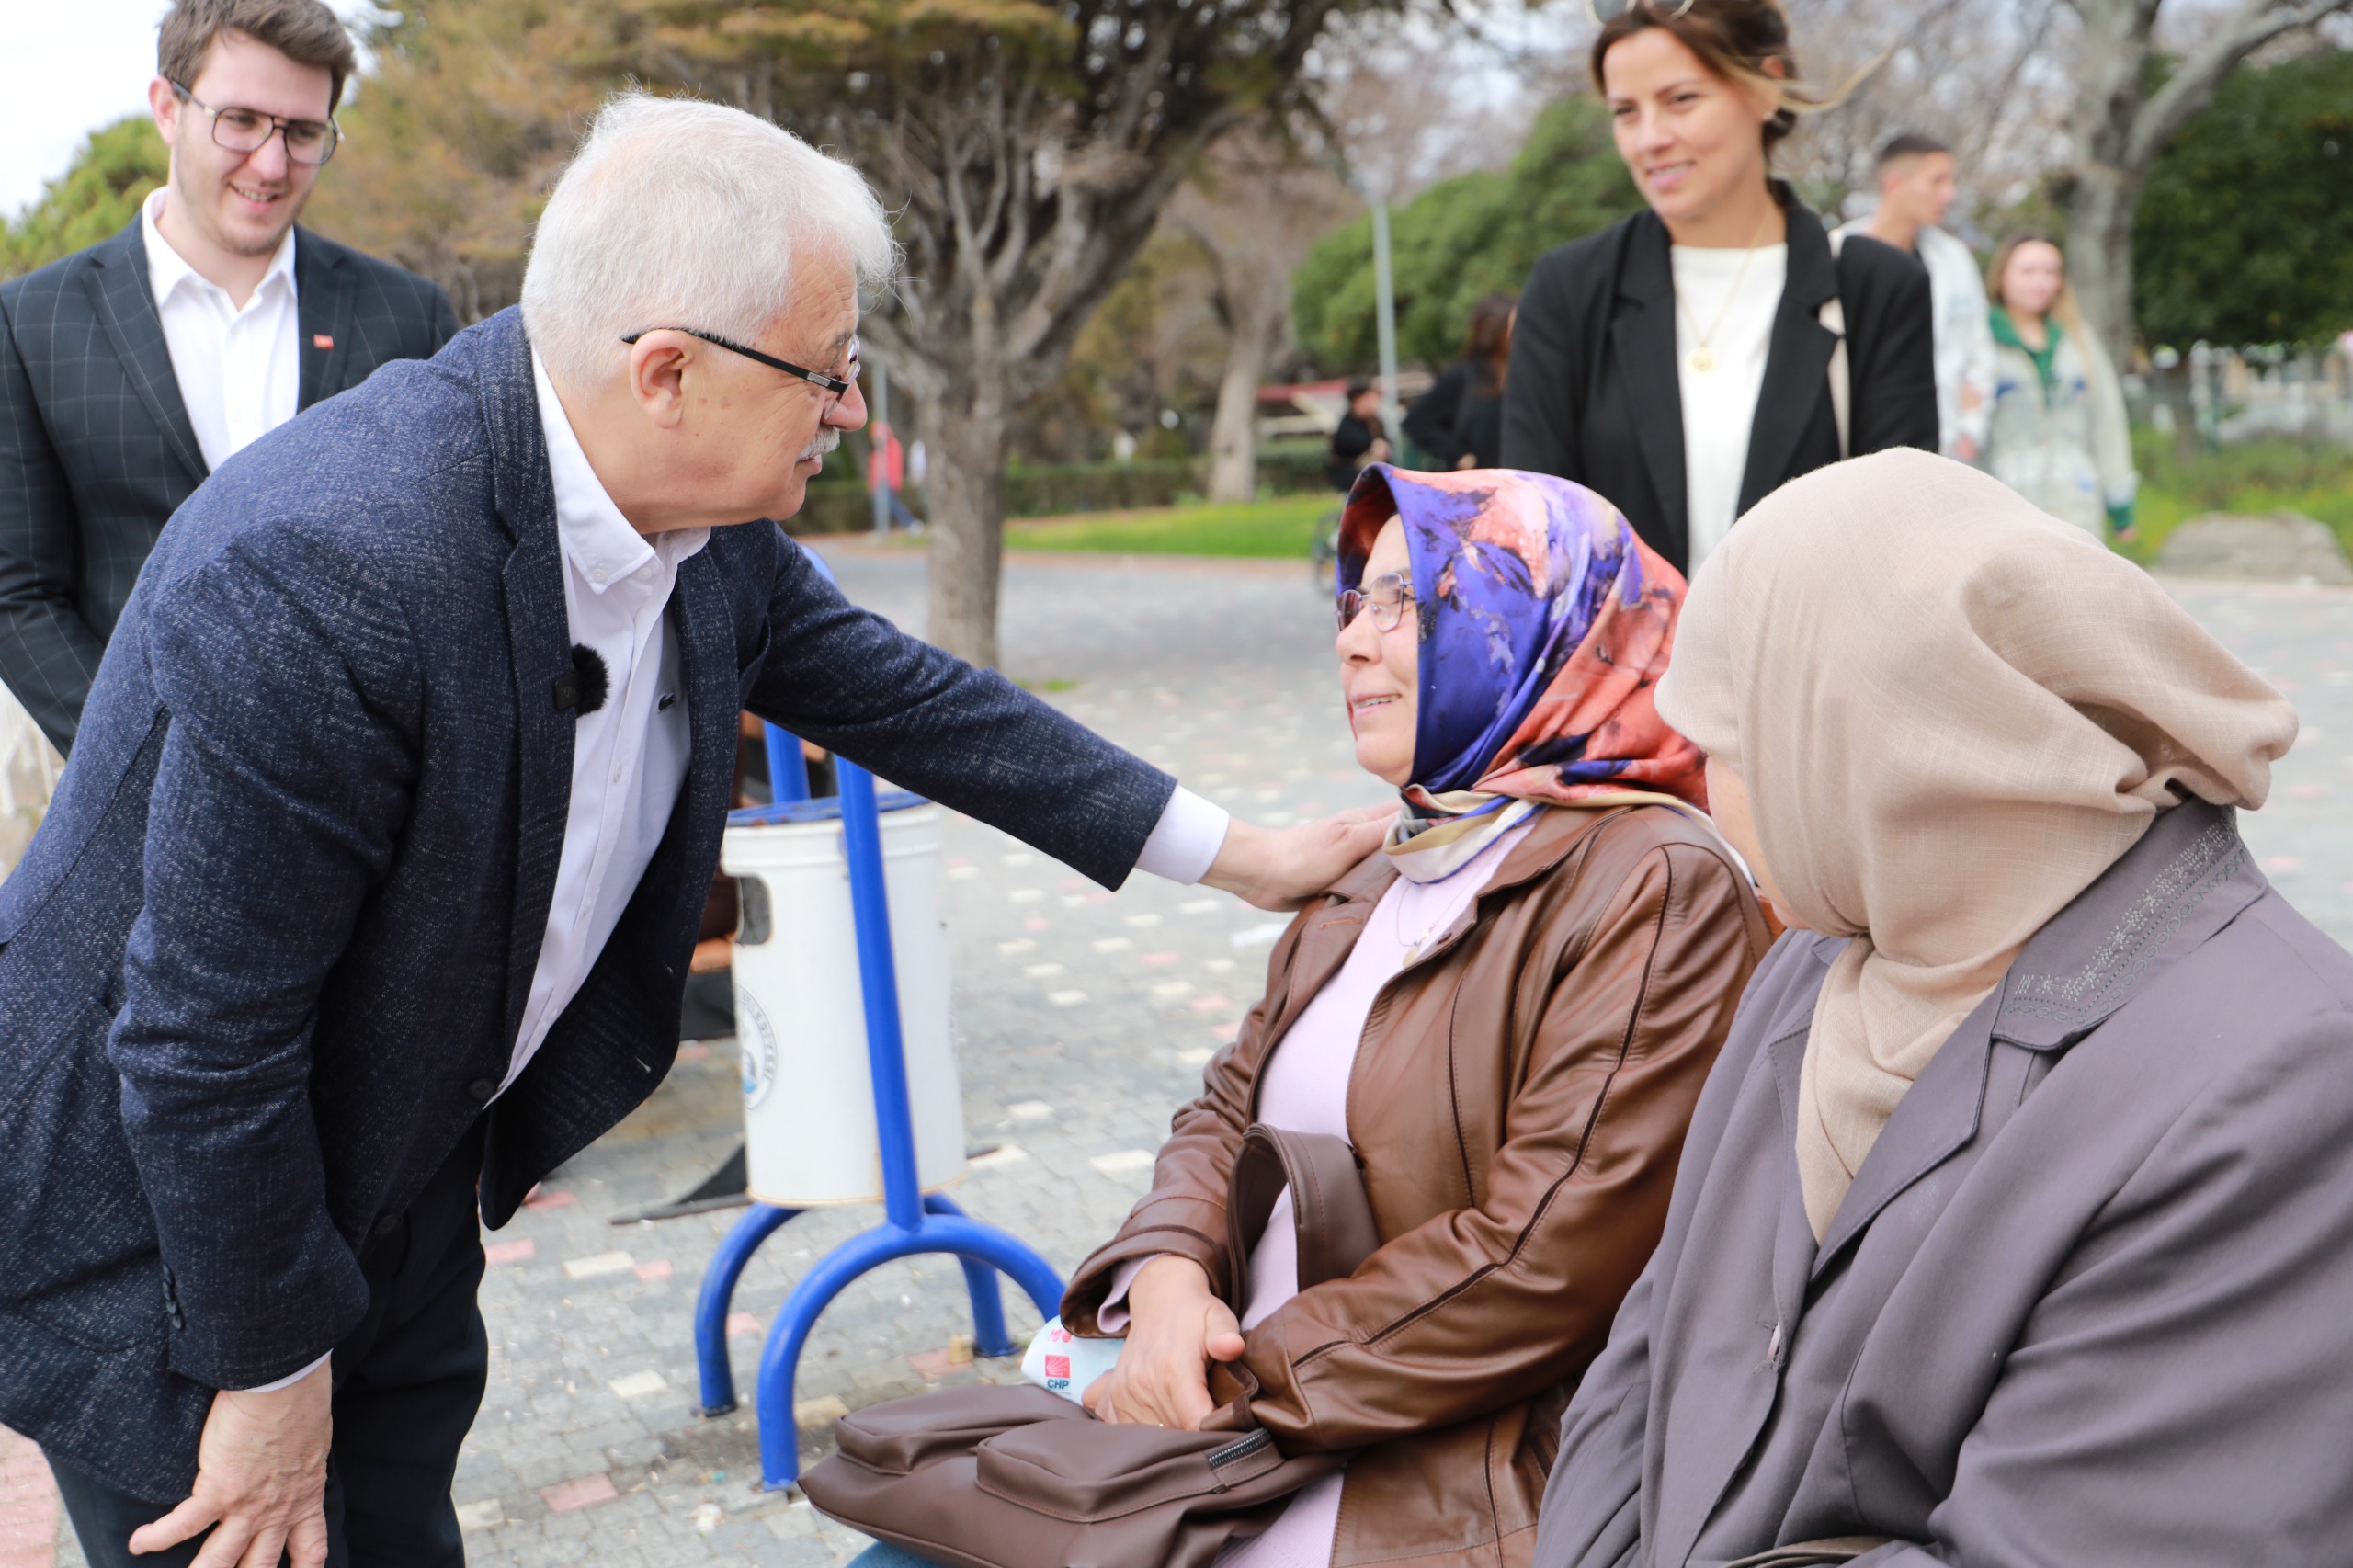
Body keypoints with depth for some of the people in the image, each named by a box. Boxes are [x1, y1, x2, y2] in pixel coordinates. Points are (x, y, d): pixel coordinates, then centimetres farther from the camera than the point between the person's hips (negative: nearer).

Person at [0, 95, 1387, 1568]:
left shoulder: (700, 512, -8)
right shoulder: (325, 568, -34)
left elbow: (895, 687, 6)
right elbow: (206, 1039, -27)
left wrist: (1233, 852, 9)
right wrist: (268, 1378, -16)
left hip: (408, 1166, 8)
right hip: (170, 1212, -7)